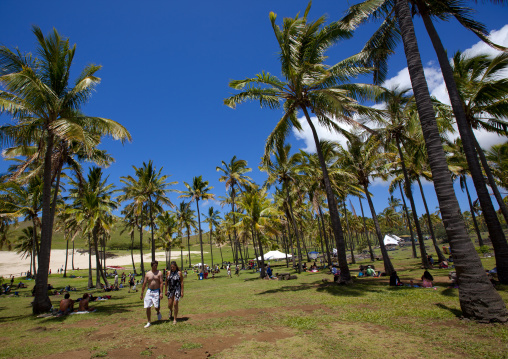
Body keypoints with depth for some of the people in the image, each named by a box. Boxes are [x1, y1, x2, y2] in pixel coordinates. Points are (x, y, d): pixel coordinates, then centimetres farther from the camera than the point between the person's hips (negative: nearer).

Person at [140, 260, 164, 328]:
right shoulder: (148, 274, 4)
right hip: (149, 291, 2)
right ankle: (149, 322, 15)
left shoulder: (159, 273, -2)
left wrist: (161, 293, -14)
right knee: (148, 307, 1)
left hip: (156, 291, -2)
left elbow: (161, 283, -6)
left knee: (157, 306, -5)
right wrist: (142, 294, 8)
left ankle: (158, 313, 31)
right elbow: (144, 284, 9)